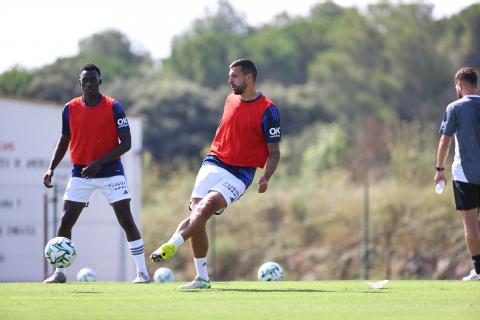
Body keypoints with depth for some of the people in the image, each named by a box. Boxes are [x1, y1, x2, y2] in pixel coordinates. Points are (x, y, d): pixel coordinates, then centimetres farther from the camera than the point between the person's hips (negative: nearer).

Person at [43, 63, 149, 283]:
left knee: (126, 221, -9)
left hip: (111, 172, -3)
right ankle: (59, 273, 9)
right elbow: (64, 141, 13)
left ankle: (142, 272, -2)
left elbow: (125, 144, -10)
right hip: (80, 173, 3)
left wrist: (99, 162, -20)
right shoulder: (70, 109, 2)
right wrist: (51, 168, 0)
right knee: (65, 222, -3)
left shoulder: (113, 107, -7)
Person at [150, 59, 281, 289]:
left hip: (239, 174, -5)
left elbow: (274, 152, -6)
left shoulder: (267, 110, -7)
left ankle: (172, 244, -37)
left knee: (206, 206, -28)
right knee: (197, 214, -9)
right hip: (214, 164, 5)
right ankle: (202, 278, -1)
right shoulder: (230, 100, 12)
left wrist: (265, 178, -21)